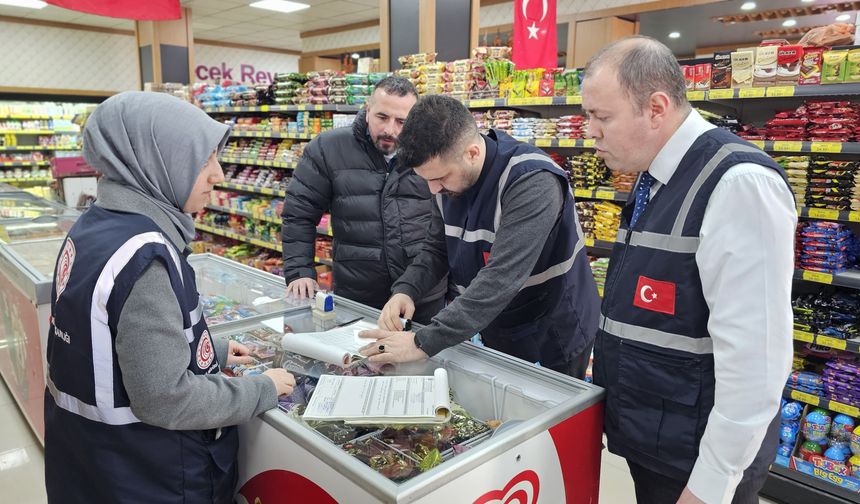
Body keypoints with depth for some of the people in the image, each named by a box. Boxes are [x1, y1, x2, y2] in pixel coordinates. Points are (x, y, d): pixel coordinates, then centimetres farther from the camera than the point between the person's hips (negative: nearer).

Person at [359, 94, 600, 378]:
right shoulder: (450, 175, -6)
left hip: (553, 340, -6)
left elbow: (502, 278, -38)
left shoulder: (533, 183, -30)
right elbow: (438, 248, 3)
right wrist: (405, 290, -16)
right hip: (494, 333, 6)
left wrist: (424, 343, -39)